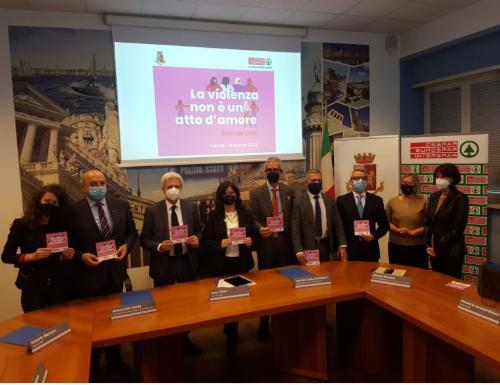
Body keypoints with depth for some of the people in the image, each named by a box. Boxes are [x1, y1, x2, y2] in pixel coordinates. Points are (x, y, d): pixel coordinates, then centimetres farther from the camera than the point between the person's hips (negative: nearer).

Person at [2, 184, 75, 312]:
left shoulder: (62, 225, 6)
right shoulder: (22, 225, -2)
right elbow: (6, 256, -3)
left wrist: (67, 256, -10)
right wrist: (32, 256, -17)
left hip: (60, 286, 3)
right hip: (33, 287, -2)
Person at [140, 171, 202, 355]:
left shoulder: (191, 207, -1)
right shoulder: (152, 210, -8)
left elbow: (199, 231, 7)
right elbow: (144, 240, -5)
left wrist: (196, 239, -14)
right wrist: (159, 246, -23)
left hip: (187, 263, 2)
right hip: (164, 265, -2)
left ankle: (185, 339, 37)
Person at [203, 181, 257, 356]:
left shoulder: (245, 214, 4)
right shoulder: (214, 217, -3)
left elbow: (255, 235, 8)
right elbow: (205, 241, -4)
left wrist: (250, 241, -13)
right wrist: (219, 244, -20)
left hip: (242, 263, 2)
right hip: (222, 264, -2)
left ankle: (231, 334, 33)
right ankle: (232, 335, 28)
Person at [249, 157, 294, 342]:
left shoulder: (289, 191, 6)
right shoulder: (256, 192, 1)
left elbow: (294, 216, 5)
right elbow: (252, 218, -3)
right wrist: (259, 229, -23)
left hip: (285, 241, 2)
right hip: (266, 242, -1)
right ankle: (264, 324, 18)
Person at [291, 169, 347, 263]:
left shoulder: (329, 200, 8)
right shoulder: (299, 201, -6)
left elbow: (337, 224, 8)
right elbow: (295, 228, -9)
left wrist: (342, 245, -2)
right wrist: (299, 250, -17)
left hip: (325, 245, 4)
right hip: (307, 246, -3)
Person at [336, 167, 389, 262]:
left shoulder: (376, 200, 6)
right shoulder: (342, 200, 1)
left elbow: (384, 225, 10)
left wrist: (374, 236, -7)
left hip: (370, 251, 2)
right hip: (349, 251, -1)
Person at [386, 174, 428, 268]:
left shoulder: (423, 202, -2)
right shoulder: (392, 201, 4)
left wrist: (412, 232, -15)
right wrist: (397, 230, -14)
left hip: (417, 247, -1)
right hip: (396, 246, 1)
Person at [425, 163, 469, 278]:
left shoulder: (460, 199, -11)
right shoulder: (434, 197, 8)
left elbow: (456, 229, -15)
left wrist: (439, 248, -13)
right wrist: (429, 246, -1)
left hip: (451, 251, -6)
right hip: (434, 250, 6)